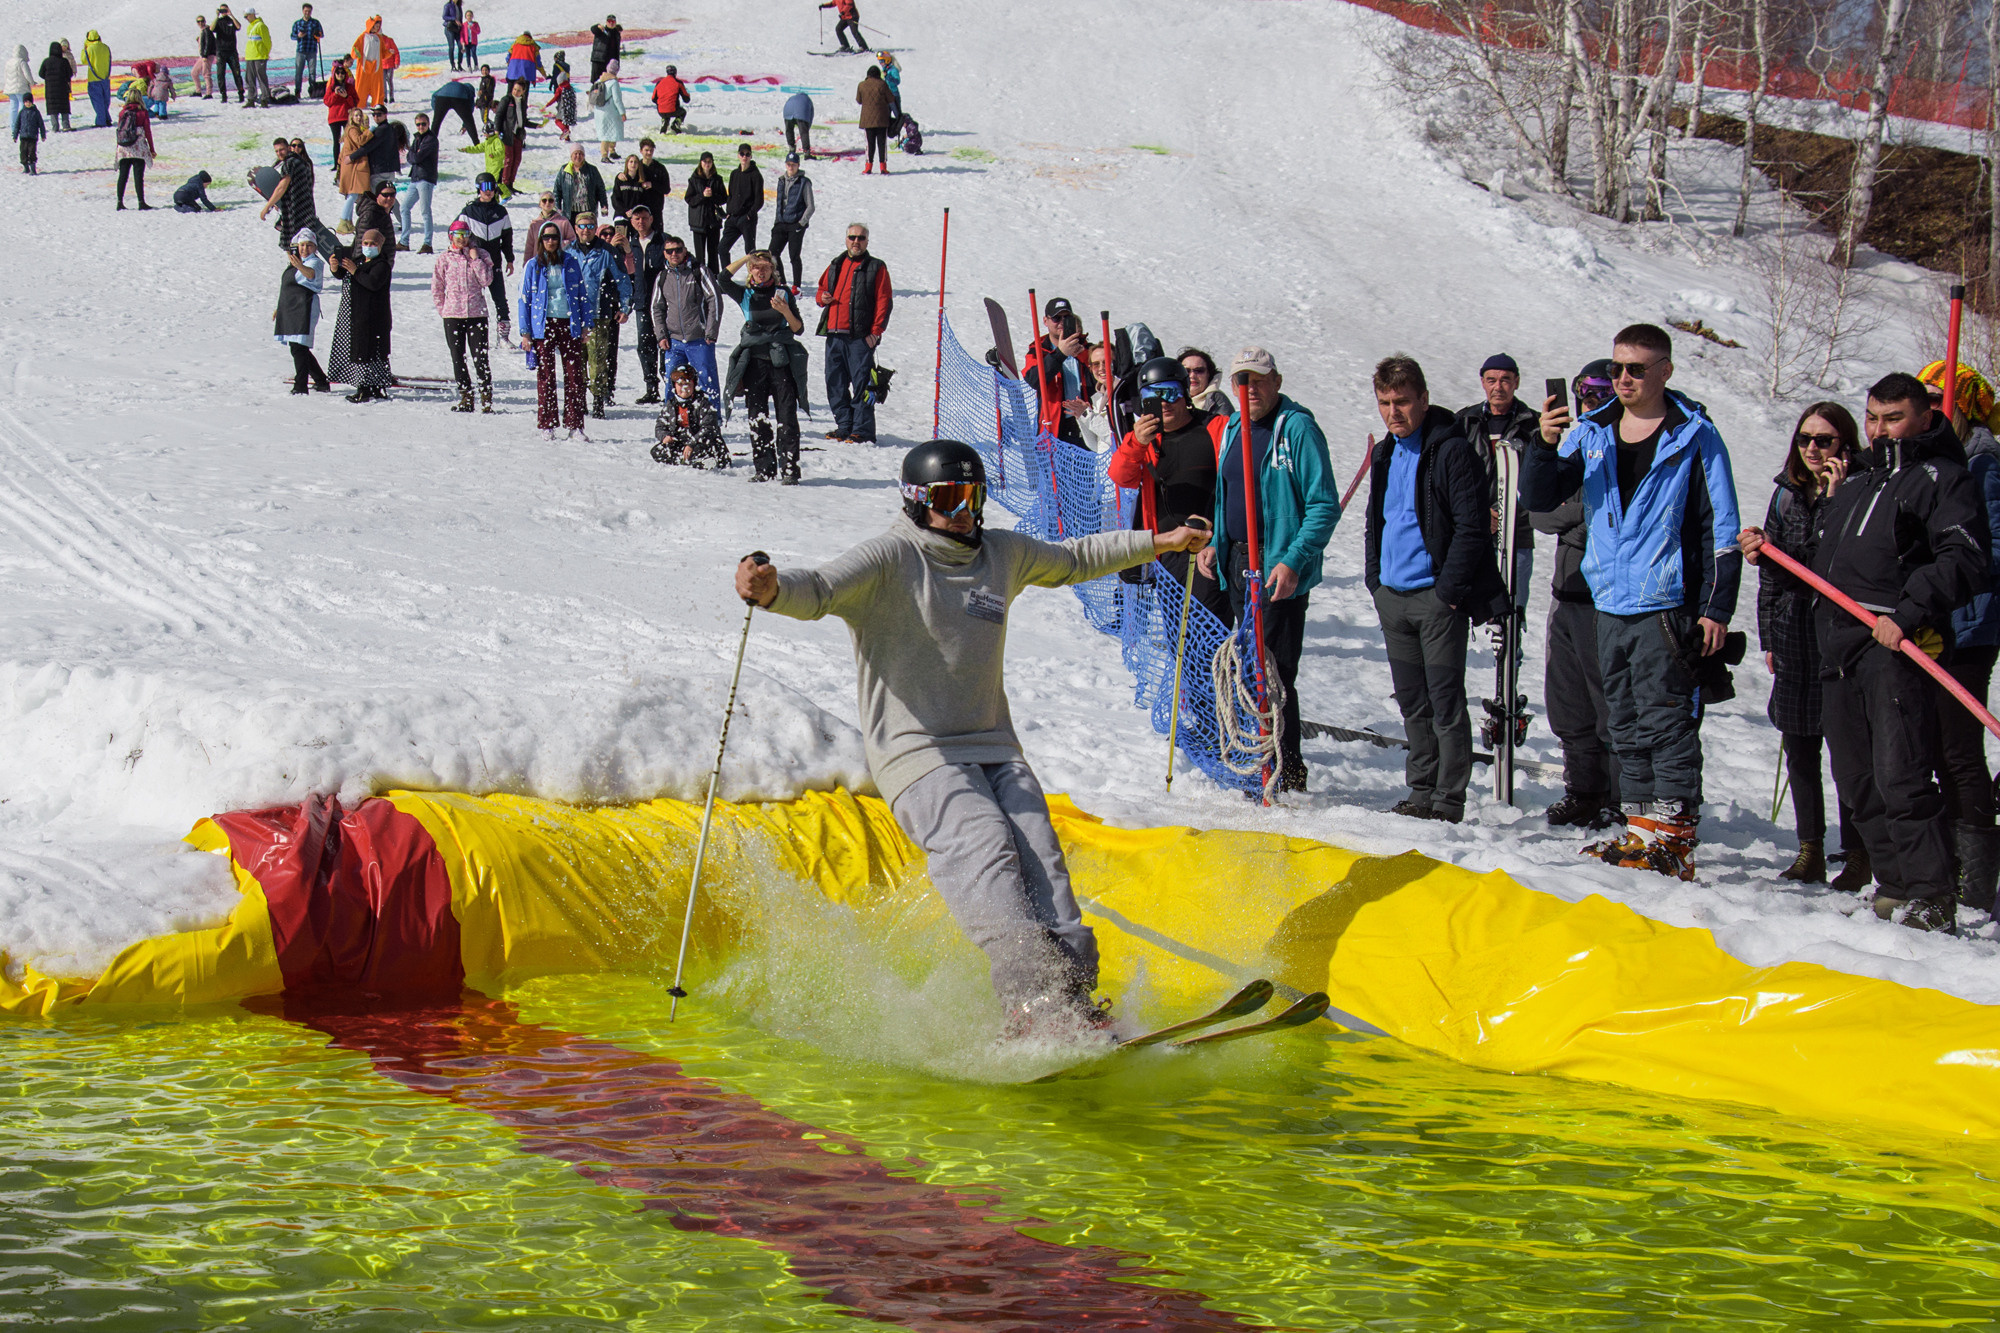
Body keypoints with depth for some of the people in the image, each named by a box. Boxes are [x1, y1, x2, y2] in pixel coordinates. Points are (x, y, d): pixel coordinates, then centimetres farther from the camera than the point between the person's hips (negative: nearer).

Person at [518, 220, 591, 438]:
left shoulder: (571, 263, 8)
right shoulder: (533, 266, 5)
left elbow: (582, 295, 12)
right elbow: (524, 299, 6)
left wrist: (585, 326, 6)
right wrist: (525, 332, 0)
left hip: (570, 324, 1)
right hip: (543, 325, -1)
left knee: (574, 375, -3)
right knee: (545, 376, 0)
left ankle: (575, 425, 0)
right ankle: (546, 425, 6)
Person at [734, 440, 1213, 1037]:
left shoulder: (1004, 554, 15)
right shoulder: (888, 560, -5)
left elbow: (1072, 560, 33)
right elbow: (819, 590, -20)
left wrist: (1157, 542, 36)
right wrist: (772, 589, -43)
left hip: (995, 749, 6)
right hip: (916, 751, -6)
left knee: (1038, 853, -15)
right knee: (982, 844, -27)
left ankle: (1072, 993, -20)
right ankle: (1028, 994, -40)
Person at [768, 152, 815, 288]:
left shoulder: (804, 182, -4)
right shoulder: (781, 181, 12)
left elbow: (810, 207, -4)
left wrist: (802, 223, -11)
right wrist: (775, 223, 16)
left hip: (796, 225, -5)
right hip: (781, 224, 5)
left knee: (794, 256, -5)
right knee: (772, 253, -2)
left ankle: (796, 286, 5)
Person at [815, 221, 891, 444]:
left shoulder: (876, 268, 2)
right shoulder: (836, 265, 17)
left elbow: (884, 301, -3)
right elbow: (821, 290, 28)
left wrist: (875, 332, -11)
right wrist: (822, 297, 2)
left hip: (860, 336, -6)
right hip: (835, 334, 6)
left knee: (861, 383, -8)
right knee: (835, 382, 8)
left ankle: (862, 430, -5)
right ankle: (845, 426, 18)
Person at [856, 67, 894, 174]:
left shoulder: (862, 85, -2)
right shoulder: (882, 85, -7)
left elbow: (859, 100, 11)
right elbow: (891, 101, 0)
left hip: (867, 119, 1)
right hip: (882, 120, -1)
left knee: (870, 142, 8)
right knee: (882, 142, 4)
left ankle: (869, 166, 6)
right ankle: (883, 166, 1)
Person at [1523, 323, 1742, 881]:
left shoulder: (1694, 436, -3)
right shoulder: (1592, 434, 10)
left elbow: (1720, 528, -3)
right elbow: (1540, 497, 7)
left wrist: (1716, 606, -9)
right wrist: (1545, 447, -12)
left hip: (1667, 604, -6)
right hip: (1609, 604, 6)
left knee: (1666, 720, -8)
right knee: (1626, 725, 11)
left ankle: (1675, 838, -7)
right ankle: (1641, 828, 19)